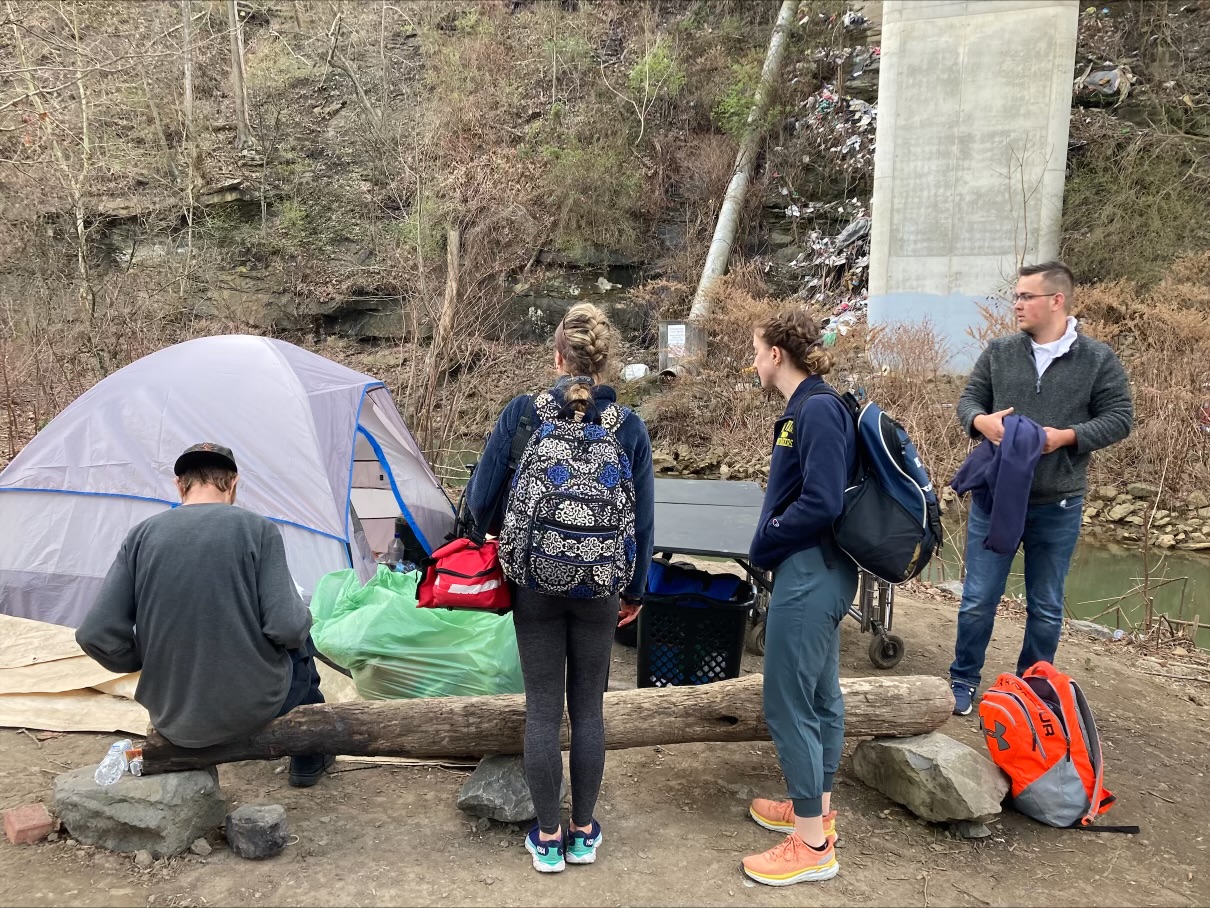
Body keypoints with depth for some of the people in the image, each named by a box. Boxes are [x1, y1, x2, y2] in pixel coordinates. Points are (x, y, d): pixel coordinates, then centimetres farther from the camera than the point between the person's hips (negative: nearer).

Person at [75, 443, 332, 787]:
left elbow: (96, 635, -8)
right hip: (251, 709, -3)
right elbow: (287, 627, -17)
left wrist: (148, 662, 11)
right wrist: (302, 622, 6)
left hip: (172, 722, 4)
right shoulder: (257, 529, -12)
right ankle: (309, 760, 36)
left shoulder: (142, 535, -3)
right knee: (300, 643, 29)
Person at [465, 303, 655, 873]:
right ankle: (583, 834, 26)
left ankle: (547, 839, 22)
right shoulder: (630, 427, -4)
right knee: (588, 708, 13)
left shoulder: (521, 413, -8)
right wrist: (635, 588, 14)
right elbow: (642, 520, 1)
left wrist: (496, 532, 19)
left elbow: (482, 496, -3)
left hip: (535, 584, -1)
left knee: (542, 710, 10)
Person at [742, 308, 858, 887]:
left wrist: (763, 544, -12)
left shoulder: (818, 410, -19)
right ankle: (816, 808, 34)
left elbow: (822, 503, -25)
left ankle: (812, 846, 10)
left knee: (787, 704, -2)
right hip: (817, 573, 10)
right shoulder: (809, 407, 10)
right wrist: (771, 541, 3)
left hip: (808, 577, -10)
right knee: (820, 694, 19)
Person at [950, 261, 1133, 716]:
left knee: (1046, 607, 13)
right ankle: (964, 680, 25)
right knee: (978, 600, 7)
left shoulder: (1098, 359, -3)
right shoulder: (998, 352, 2)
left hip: (1058, 506, -1)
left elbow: (1119, 418, -3)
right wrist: (980, 420, -17)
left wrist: (1068, 436, -18)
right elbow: (969, 399, 6)